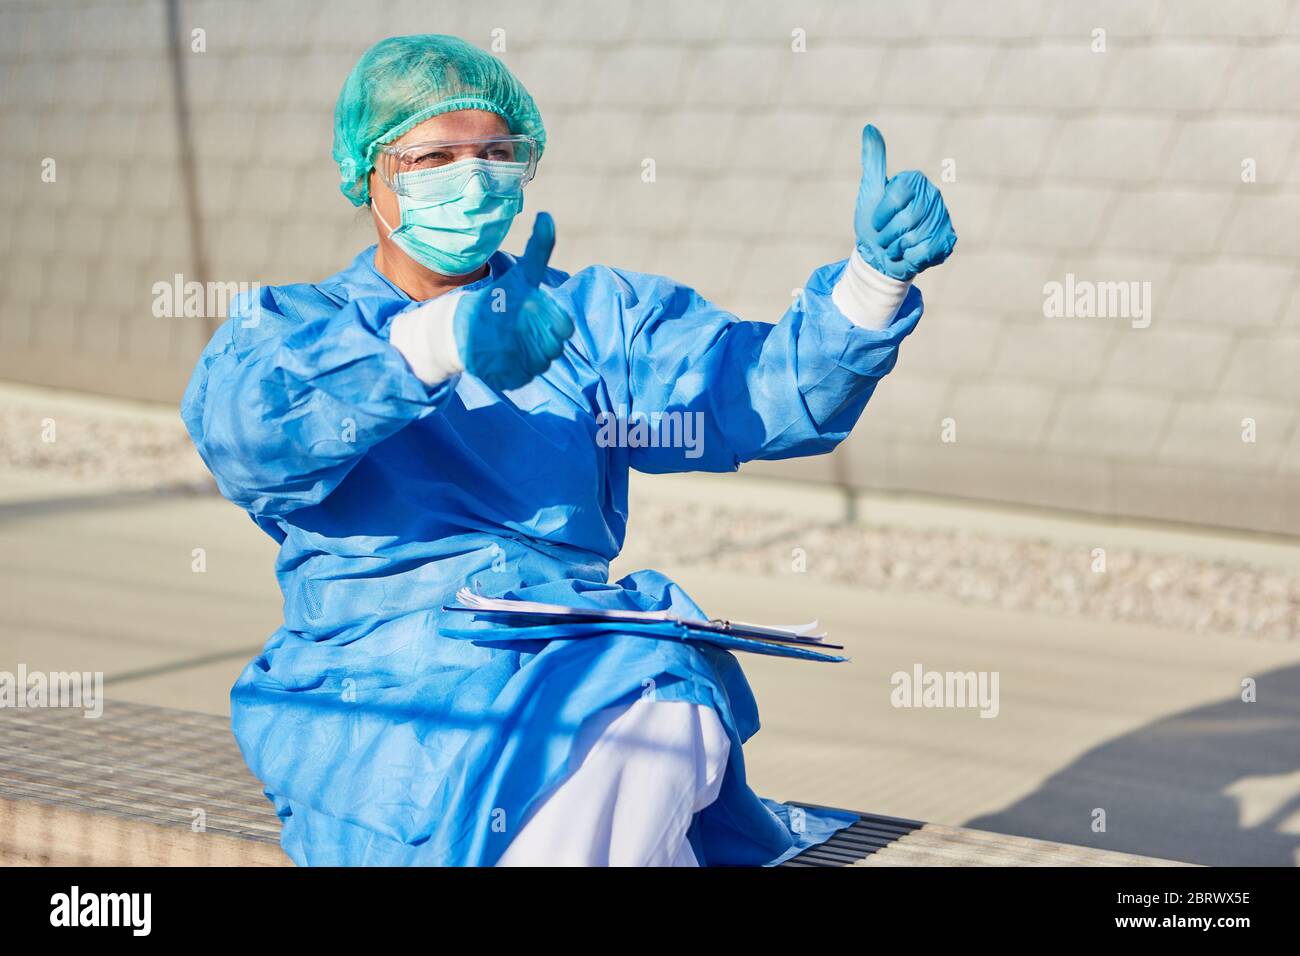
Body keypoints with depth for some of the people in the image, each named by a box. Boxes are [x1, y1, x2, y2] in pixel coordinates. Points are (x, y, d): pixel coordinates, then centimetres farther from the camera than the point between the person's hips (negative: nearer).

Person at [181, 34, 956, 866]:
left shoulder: (595, 316, 21)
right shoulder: (286, 326, 14)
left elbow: (770, 389, 6)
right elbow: (242, 429, -12)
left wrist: (876, 274, -14)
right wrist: (439, 339, -28)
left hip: (592, 663, 3)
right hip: (381, 666, -2)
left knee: (663, 716, -33)